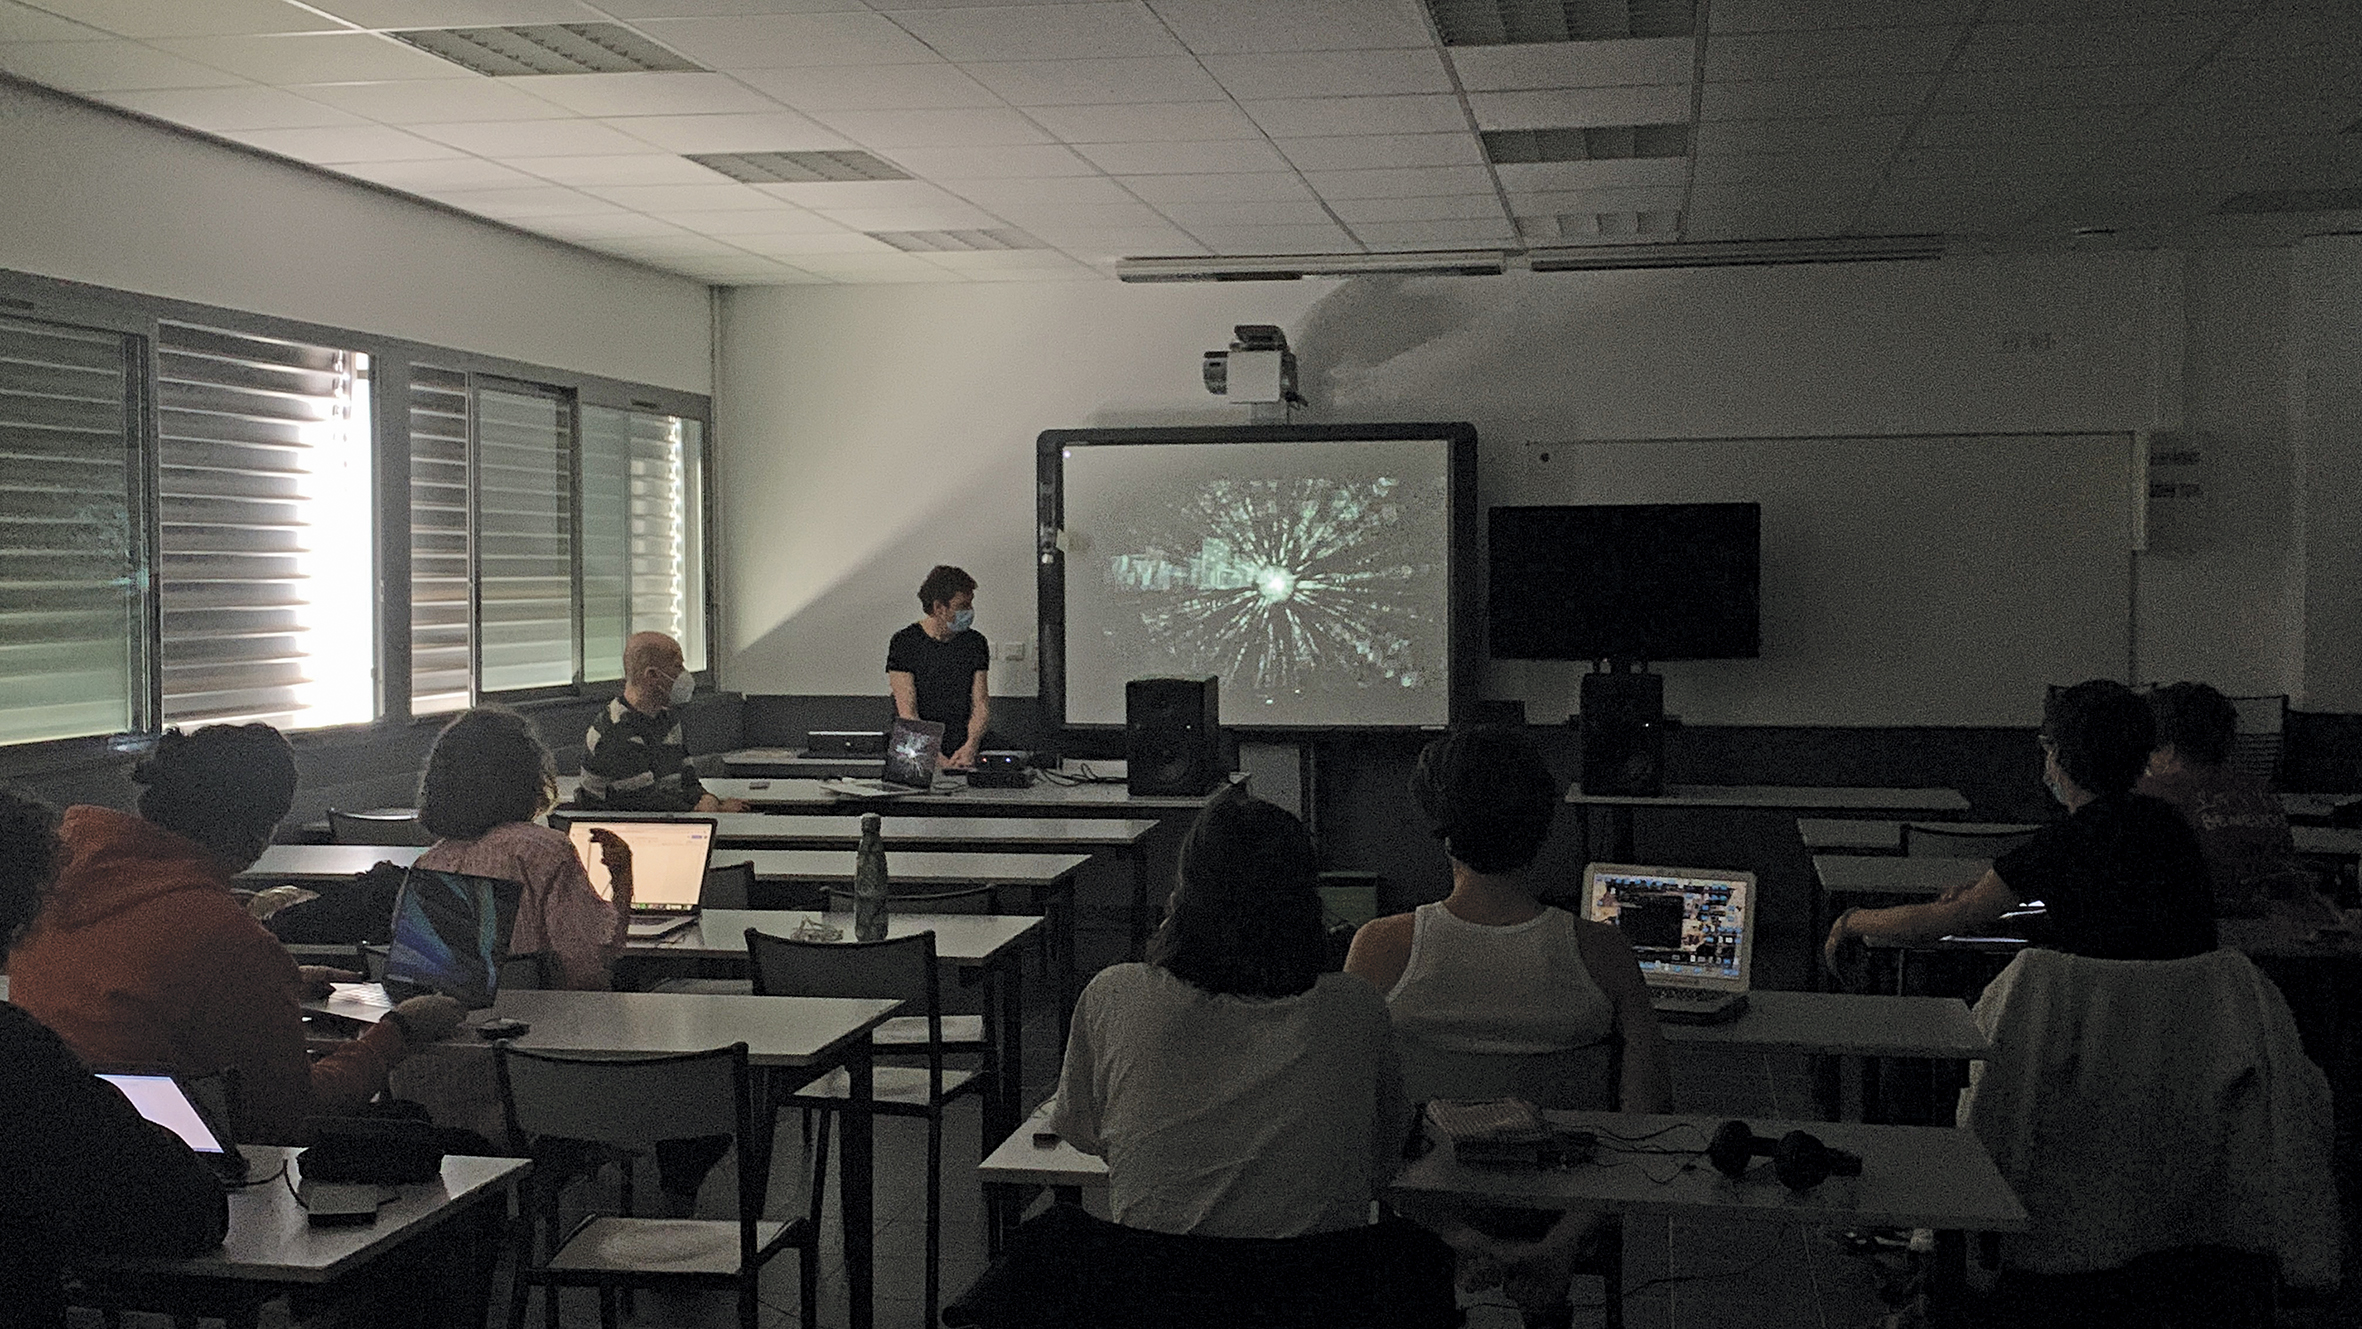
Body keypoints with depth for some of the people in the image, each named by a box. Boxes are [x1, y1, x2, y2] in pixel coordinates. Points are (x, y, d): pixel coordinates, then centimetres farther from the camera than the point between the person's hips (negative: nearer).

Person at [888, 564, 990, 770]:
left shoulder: (976, 643, 10)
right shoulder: (904, 643, -3)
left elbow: (981, 704, 8)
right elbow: (907, 712, -10)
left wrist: (970, 747, -12)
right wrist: (934, 759, -22)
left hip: (962, 754, 3)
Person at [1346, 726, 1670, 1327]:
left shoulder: (1382, 947, -16)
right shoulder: (1602, 953, -15)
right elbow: (1648, 1119, -16)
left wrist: (1457, 1235, -18)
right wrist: (1561, 1246, -16)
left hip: (1422, 1220, -1)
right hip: (1560, 1215, 1)